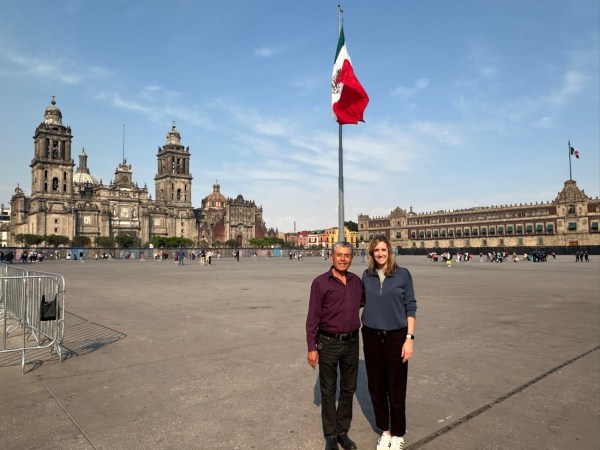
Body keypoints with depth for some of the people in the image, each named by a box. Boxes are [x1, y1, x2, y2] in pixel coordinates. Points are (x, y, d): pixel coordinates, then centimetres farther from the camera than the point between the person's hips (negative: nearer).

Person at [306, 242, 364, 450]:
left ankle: (343, 432, 32)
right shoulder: (320, 282, -11)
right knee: (328, 391, 9)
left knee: (348, 389, 15)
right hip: (328, 343, -4)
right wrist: (312, 347, -12)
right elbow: (313, 317, -10)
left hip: (352, 343, 4)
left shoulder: (356, 280, 3)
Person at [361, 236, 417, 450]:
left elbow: (410, 307, -4)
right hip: (372, 336, 3)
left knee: (396, 388, 7)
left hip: (395, 336, -3)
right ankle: (385, 430, 32)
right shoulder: (367, 275, 1)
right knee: (376, 387, 12)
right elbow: (364, 302, 9)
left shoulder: (402, 274, -6)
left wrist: (409, 338, -9)